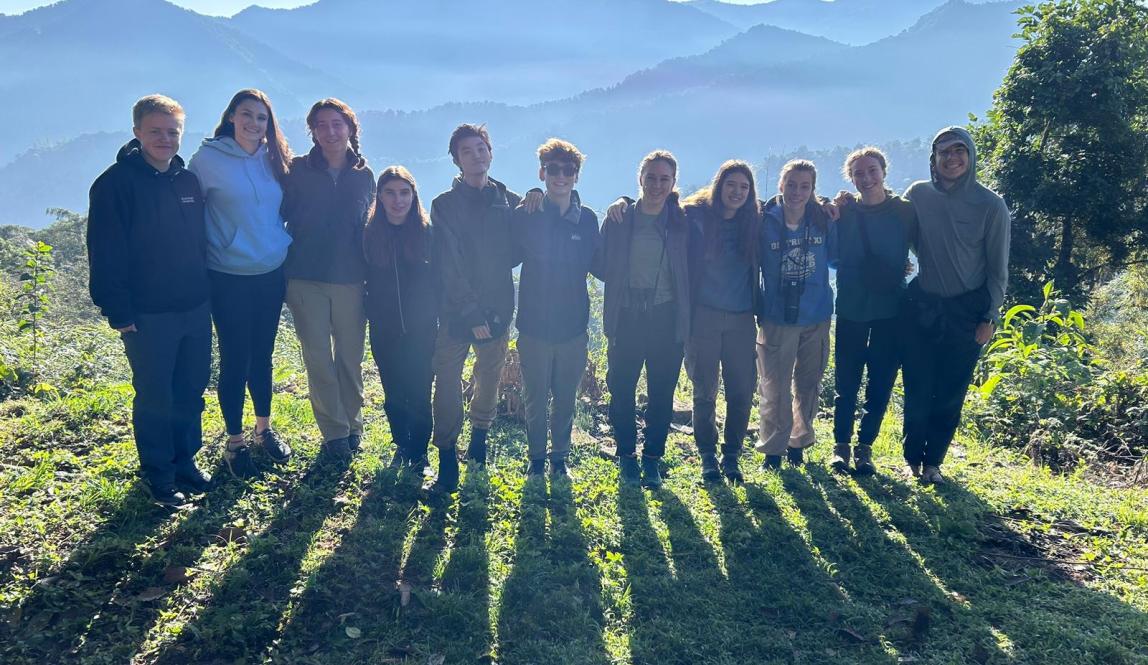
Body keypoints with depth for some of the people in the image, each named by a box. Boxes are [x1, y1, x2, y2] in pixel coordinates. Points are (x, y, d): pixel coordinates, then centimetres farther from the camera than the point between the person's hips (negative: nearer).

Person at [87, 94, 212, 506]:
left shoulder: (188, 180, 8)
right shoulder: (116, 183, -9)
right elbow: (105, 256, -11)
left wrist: (205, 292, 12)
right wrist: (118, 312, -14)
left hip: (195, 309, 5)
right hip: (147, 316, -5)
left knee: (191, 392, 13)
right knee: (155, 398, 5)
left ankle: (185, 461, 29)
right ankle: (158, 476, 19)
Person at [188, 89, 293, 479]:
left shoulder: (273, 159, 5)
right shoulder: (208, 158, -8)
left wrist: (284, 245, 8)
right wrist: (211, 249, -5)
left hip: (271, 274, 4)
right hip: (229, 278, -4)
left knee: (262, 356, 15)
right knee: (235, 359, 4)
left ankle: (264, 430, 31)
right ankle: (234, 442, 20)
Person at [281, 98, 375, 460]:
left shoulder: (363, 175, 6)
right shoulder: (299, 170, 0)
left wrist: (369, 276, 7)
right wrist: (284, 269, -8)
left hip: (350, 281, 1)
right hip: (306, 280, -1)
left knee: (350, 357, 8)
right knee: (318, 359, 2)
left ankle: (352, 424, 26)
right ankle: (335, 433, 14)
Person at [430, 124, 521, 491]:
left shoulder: (511, 201, 5)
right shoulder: (445, 205, -3)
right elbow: (449, 266, -9)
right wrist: (471, 313, -14)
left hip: (498, 306, 3)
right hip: (456, 310, -2)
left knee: (490, 377, 13)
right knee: (448, 381, -3)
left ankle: (480, 436, 33)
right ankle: (447, 456, 6)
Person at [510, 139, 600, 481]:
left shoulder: (587, 219, 1)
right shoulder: (525, 215, -5)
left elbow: (598, 266, 7)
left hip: (573, 325, 2)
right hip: (534, 325, -2)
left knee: (566, 398, 13)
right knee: (535, 398, 11)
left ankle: (560, 457, 31)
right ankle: (536, 457, 29)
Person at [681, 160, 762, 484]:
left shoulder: (753, 222, 6)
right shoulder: (696, 217, -3)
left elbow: (759, 269, 14)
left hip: (741, 320, 3)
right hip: (704, 316, -3)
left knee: (742, 391, 3)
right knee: (705, 392, 4)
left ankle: (732, 456, 18)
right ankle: (707, 457, 19)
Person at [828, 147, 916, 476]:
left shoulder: (905, 211, 1)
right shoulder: (843, 213, 4)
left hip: (890, 310, 0)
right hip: (851, 309, 1)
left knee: (881, 382, 4)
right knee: (846, 381, 5)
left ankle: (865, 447, 17)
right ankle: (841, 445, 17)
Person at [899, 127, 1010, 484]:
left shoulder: (990, 205, -6)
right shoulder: (918, 194, -2)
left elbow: (997, 269, -1)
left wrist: (989, 318, -4)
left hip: (966, 311, -1)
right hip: (921, 306, 1)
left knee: (951, 394, 6)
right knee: (917, 390, 2)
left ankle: (933, 461, 20)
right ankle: (912, 459, 19)